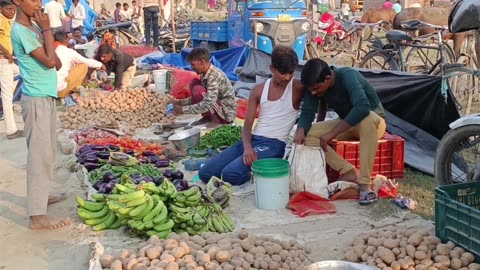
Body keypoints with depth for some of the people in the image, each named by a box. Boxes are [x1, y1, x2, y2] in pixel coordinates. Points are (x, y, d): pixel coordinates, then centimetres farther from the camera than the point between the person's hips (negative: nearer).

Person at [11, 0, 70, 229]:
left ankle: (40, 195, 33)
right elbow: (49, 61, -21)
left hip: (46, 96, 9)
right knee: (40, 154, -8)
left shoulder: (33, 27, 11)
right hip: (36, 100, -9)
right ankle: (37, 215, -5)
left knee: (47, 151, 18)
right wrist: (47, 30, -12)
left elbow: (57, 63, 11)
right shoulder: (20, 31, -17)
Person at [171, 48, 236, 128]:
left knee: (198, 90, -24)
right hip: (219, 109, 9)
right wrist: (181, 102, 0)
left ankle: (216, 120, -9)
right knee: (194, 83, 2)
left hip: (226, 113, -9)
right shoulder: (206, 73, 1)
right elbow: (199, 98, 12)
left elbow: (207, 105, -34)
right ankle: (207, 117, 6)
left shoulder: (214, 76, -26)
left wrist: (183, 110, -26)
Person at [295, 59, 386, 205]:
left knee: (368, 119, -42)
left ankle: (365, 183, -37)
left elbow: (363, 107, -44)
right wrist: (300, 130, -37)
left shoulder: (348, 76, -31)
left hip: (373, 120, -5)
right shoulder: (314, 85, -13)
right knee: (308, 134, -18)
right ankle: (348, 172, -18)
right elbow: (307, 112, -14)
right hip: (345, 123, 6)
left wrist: (332, 134, -44)